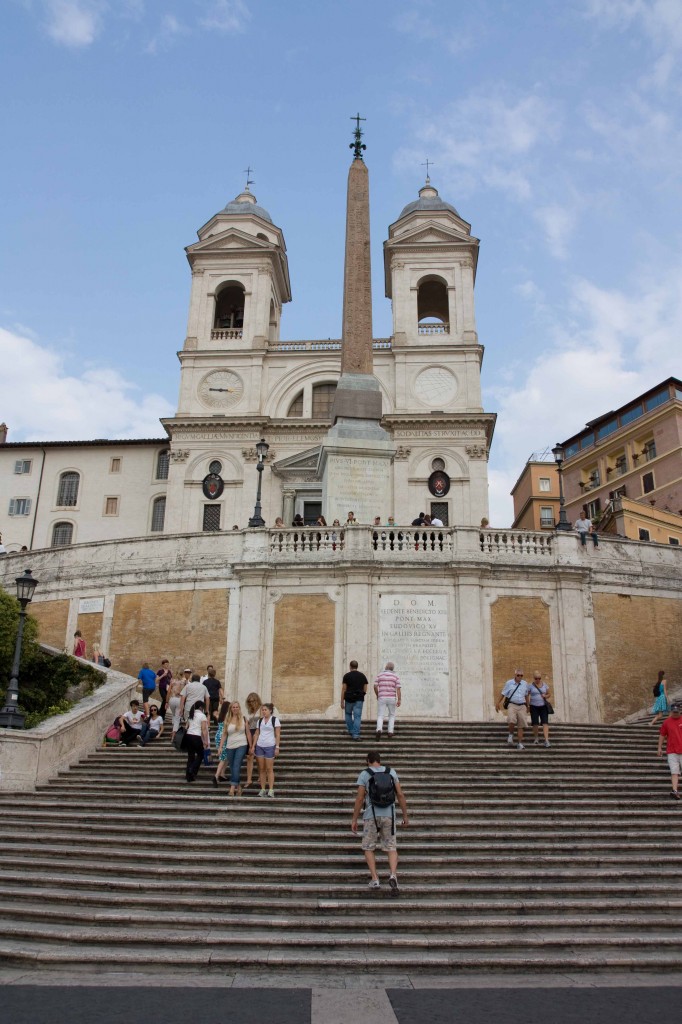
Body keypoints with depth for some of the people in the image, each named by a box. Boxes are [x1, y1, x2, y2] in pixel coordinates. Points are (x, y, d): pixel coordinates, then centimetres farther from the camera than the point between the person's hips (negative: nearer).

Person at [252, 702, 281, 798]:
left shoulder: (275, 720, -3)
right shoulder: (260, 720, 10)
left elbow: (277, 735, -5)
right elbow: (257, 734, 12)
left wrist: (277, 747, -10)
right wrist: (253, 746, 5)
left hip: (270, 747, -4)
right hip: (259, 746, 4)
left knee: (269, 769, -4)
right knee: (261, 769, 5)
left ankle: (271, 790, -1)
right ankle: (263, 789, 11)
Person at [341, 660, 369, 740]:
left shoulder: (347, 676, -3)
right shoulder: (363, 676, 5)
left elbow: (343, 689, -7)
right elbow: (365, 690, 5)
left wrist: (342, 702, -4)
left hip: (349, 699, -1)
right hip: (359, 699, 1)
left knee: (348, 714, 22)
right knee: (357, 717, -1)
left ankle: (350, 731, 22)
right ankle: (355, 734, -12)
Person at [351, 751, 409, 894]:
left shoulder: (364, 774, -5)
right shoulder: (391, 772, 3)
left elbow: (359, 798, -8)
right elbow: (400, 794, 1)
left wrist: (354, 820, -1)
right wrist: (405, 816, 8)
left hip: (371, 816, -2)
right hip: (389, 815, 2)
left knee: (368, 848, 15)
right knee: (391, 848, 9)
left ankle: (375, 880, 3)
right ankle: (393, 876, -15)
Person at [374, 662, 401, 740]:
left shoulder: (380, 675, 3)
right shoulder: (395, 676, 3)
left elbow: (375, 686, -1)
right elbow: (398, 689, -6)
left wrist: (377, 695, 15)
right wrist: (399, 700, -9)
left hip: (382, 698, 0)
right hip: (392, 698, 1)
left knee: (380, 716, 0)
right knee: (391, 715, 19)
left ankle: (379, 730, -25)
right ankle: (390, 732, 8)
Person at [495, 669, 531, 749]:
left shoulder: (525, 684, 9)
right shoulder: (509, 683, 2)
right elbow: (503, 693, 9)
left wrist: (527, 706, 27)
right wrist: (498, 703, 9)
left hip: (522, 706, 3)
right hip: (512, 705, -3)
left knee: (521, 725, 0)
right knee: (511, 720, -27)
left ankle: (520, 743, 7)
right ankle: (511, 734, -1)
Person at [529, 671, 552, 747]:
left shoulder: (545, 685, 6)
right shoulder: (530, 686, -2)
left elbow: (548, 695, 15)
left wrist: (545, 696, -8)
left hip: (543, 706, 1)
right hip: (534, 707, -1)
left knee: (545, 722, -12)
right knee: (535, 723, 0)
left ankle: (546, 740, -18)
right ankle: (536, 738, 21)